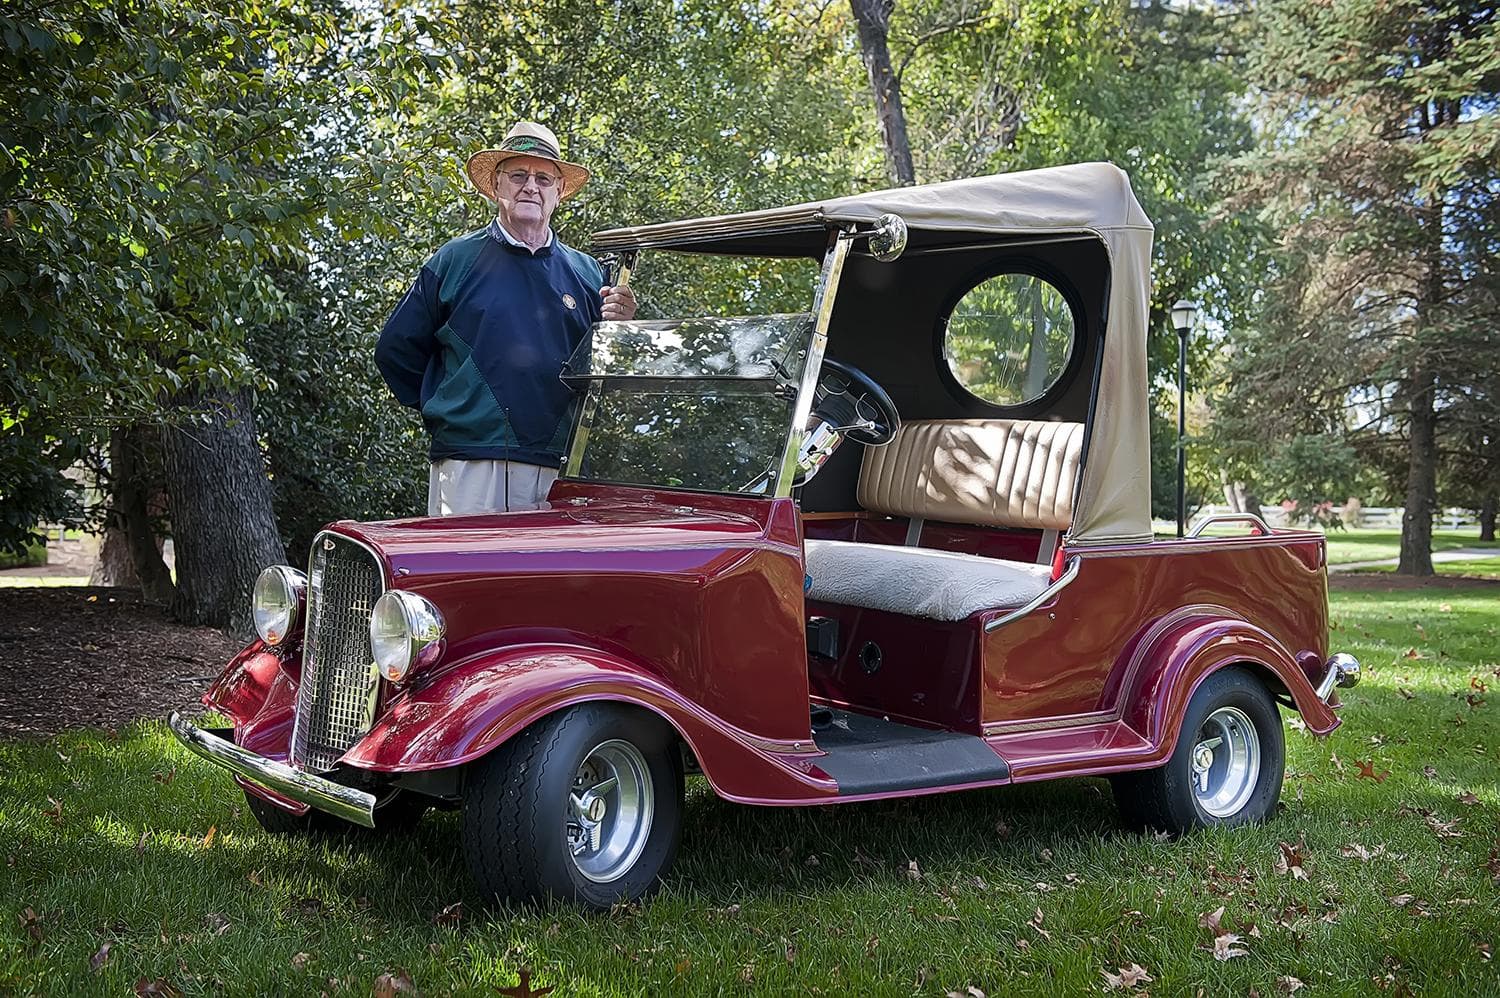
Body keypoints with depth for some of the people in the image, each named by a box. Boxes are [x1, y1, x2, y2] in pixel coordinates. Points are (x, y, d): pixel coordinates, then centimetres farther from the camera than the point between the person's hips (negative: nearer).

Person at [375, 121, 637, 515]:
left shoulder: (587, 273, 14)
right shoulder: (454, 261, 7)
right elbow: (396, 351, 11)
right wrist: (445, 412, 9)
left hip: (563, 476, 3)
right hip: (470, 469, -2)